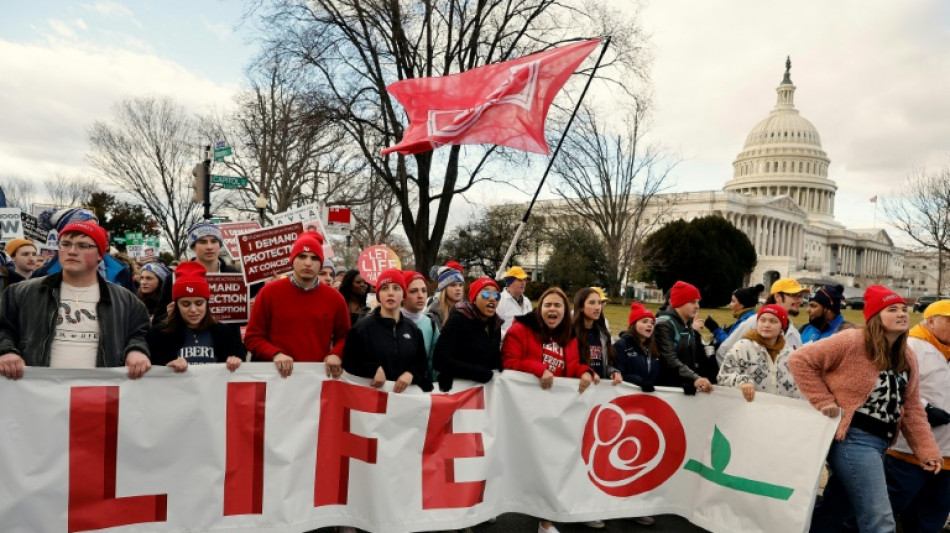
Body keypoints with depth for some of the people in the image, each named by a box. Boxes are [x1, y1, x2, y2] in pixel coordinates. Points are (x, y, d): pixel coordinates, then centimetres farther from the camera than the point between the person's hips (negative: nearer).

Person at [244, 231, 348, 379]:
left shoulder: (334, 298, 5)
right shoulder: (269, 292, 1)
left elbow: (344, 336, 14)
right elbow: (253, 337, 2)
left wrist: (336, 354, -6)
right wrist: (275, 354, -15)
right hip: (280, 375, -1)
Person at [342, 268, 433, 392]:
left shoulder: (413, 330, 9)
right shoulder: (361, 328, -1)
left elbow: (422, 364, 12)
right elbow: (349, 363, -3)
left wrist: (411, 374, -9)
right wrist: (374, 369, -18)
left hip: (406, 393, 3)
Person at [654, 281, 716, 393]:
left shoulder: (689, 325, 14)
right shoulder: (664, 324, -10)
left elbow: (700, 359, 14)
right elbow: (670, 359, -23)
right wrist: (695, 378, -34)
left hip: (689, 387, 7)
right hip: (670, 386, -7)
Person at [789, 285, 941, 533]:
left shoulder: (908, 361, 12)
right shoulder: (852, 342, -12)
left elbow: (912, 410, 13)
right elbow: (800, 360, -13)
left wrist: (927, 450, 4)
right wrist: (823, 401, -15)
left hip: (878, 445, 8)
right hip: (853, 439, -8)